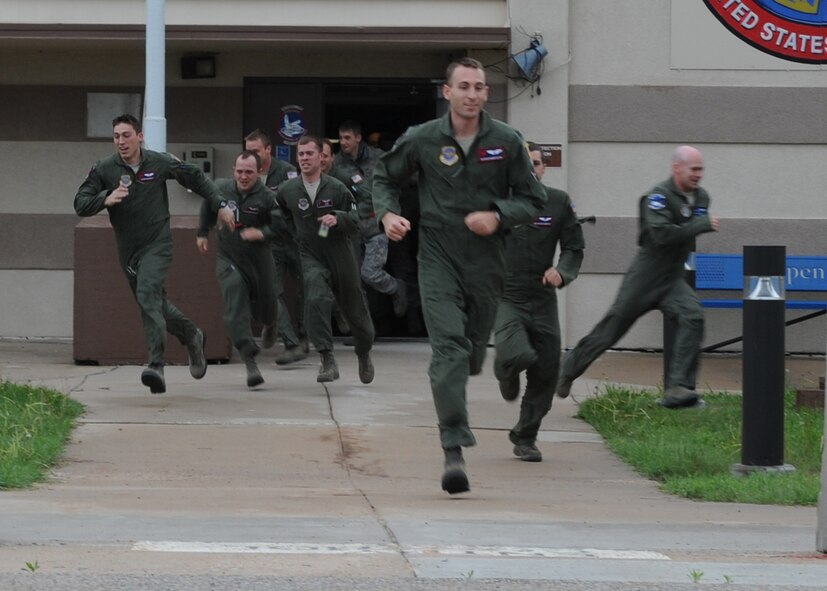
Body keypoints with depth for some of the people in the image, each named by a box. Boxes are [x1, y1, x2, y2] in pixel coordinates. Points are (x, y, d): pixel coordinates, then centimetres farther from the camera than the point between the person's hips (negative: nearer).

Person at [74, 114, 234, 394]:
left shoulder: (160, 163, -6)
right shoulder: (103, 169, -4)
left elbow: (196, 178, 10)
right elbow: (80, 205, -8)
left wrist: (220, 206, 9)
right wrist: (106, 200, -26)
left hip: (157, 244, -4)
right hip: (127, 250, 4)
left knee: (148, 294, -25)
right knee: (155, 304, 13)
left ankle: (156, 365, -31)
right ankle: (192, 336, 41)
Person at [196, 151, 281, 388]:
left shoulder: (267, 197, -13)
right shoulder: (221, 189, -3)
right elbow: (208, 207, 18)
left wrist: (262, 233, -31)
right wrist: (203, 233, 25)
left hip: (259, 259, 0)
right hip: (229, 259, 1)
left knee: (265, 309, 16)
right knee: (236, 309, -19)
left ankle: (270, 325, 58)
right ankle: (250, 363, -22)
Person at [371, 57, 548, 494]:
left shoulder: (506, 142, 0)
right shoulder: (421, 140, -2)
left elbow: (532, 199, 5)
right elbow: (385, 178, 15)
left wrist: (498, 216, -13)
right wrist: (388, 214, -5)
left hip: (486, 261, 2)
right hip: (438, 257, -2)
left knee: (473, 354, 12)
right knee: (449, 347, -17)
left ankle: (449, 396, 48)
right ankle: (454, 451, -23)